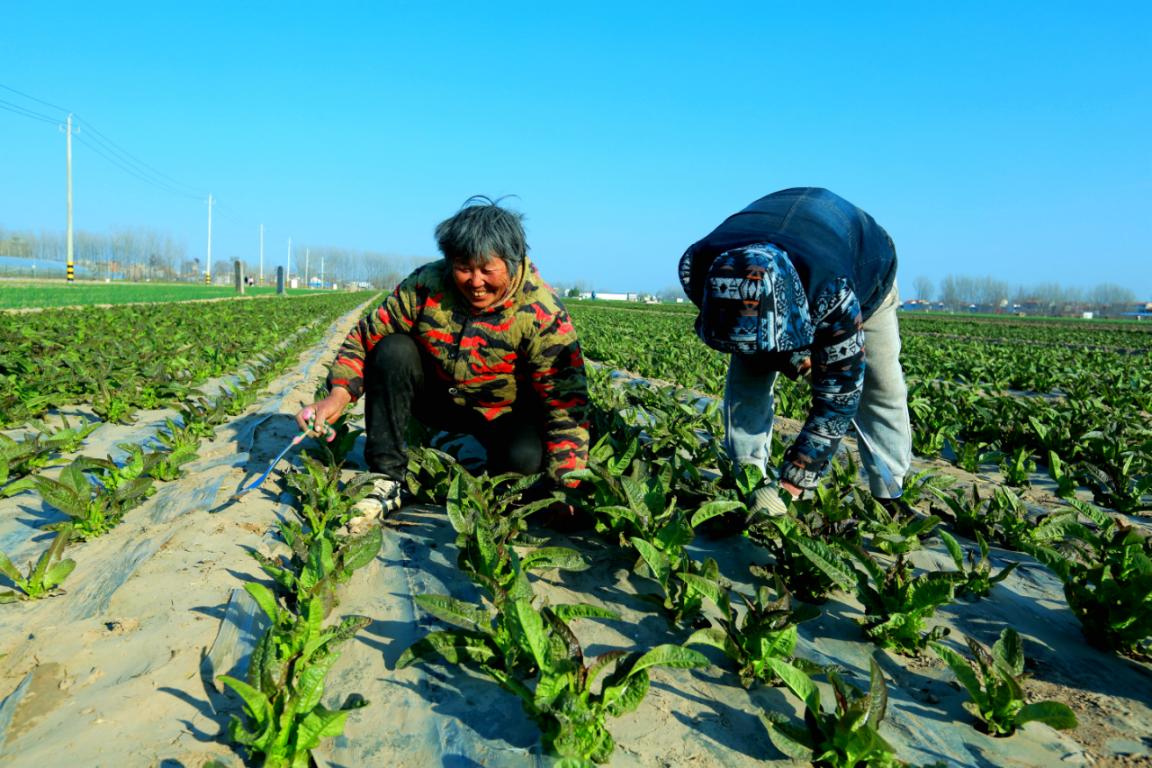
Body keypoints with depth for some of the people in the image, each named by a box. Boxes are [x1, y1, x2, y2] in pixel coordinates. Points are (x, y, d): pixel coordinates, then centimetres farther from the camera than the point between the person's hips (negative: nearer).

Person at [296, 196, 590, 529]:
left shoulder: (543, 314, -25)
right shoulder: (425, 286, -17)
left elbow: (565, 401, -27)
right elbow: (366, 336, -7)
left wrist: (567, 485, -36)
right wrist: (338, 396, -24)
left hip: (505, 414, -3)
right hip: (438, 398, 3)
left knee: (524, 458, -34)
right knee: (392, 350, -22)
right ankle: (387, 479, -15)